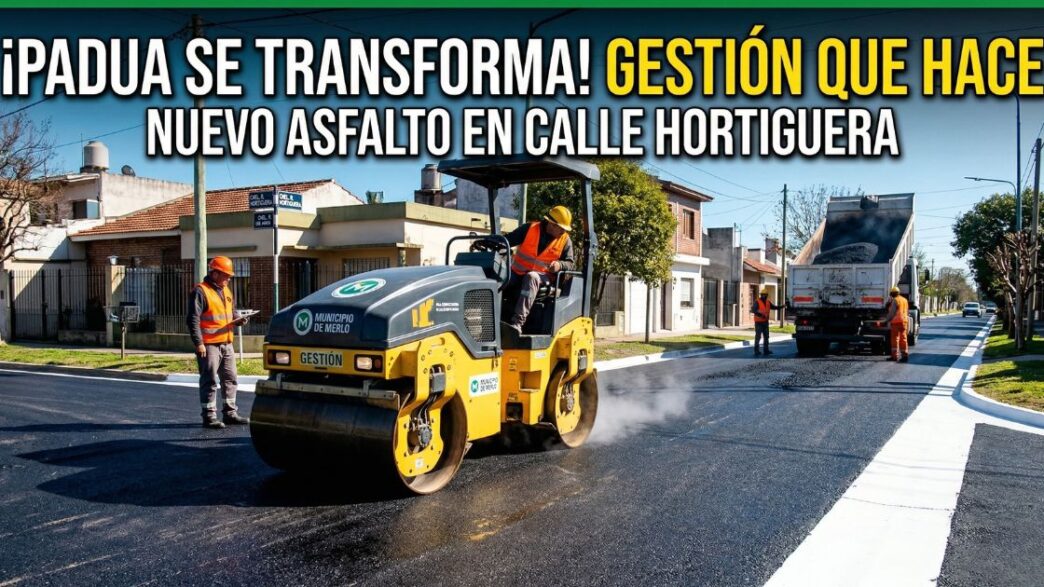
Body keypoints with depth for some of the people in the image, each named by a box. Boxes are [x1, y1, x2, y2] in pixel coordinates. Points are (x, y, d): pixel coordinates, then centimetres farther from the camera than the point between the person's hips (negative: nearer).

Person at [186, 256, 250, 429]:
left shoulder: (225, 290, 16)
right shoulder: (200, 291, -10)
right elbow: (193, 320, -15)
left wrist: (237, 321, 4)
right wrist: (198, 343, -20)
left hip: (226, 343, 8)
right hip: (209, 345, -8)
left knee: (230, 379, 13)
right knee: (210, 381, -3)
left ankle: (230, 413, 22)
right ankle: (209, 416, 5)